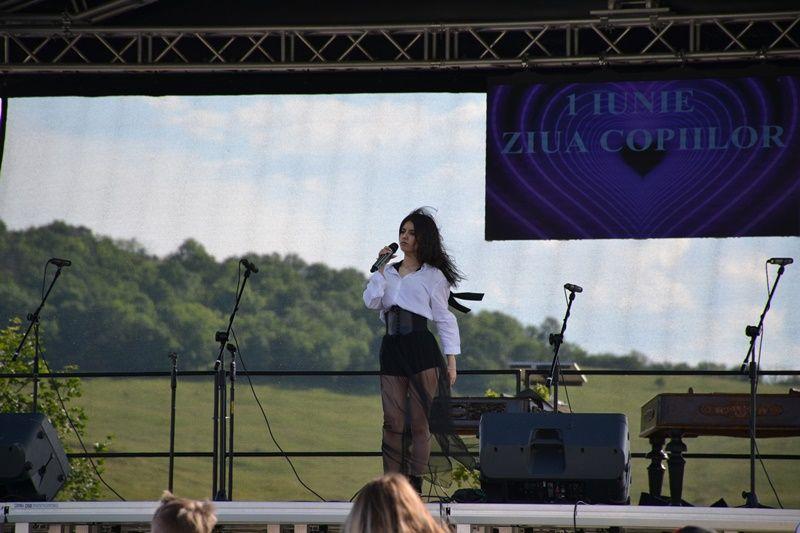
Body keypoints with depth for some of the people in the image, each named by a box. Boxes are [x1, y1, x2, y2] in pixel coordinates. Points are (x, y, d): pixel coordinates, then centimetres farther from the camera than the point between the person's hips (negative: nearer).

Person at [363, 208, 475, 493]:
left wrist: (451, 361, -3)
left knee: (419, 421, -3)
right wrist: (380, 269, -2)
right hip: (391, 349, 4)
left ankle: (415, 485, 0)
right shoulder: (388, 272, 16)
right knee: (392, 421, -1)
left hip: (422, 350, -4)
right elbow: (371, 301, 2)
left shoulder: (433, 275, 3)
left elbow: (445, 319, 2)